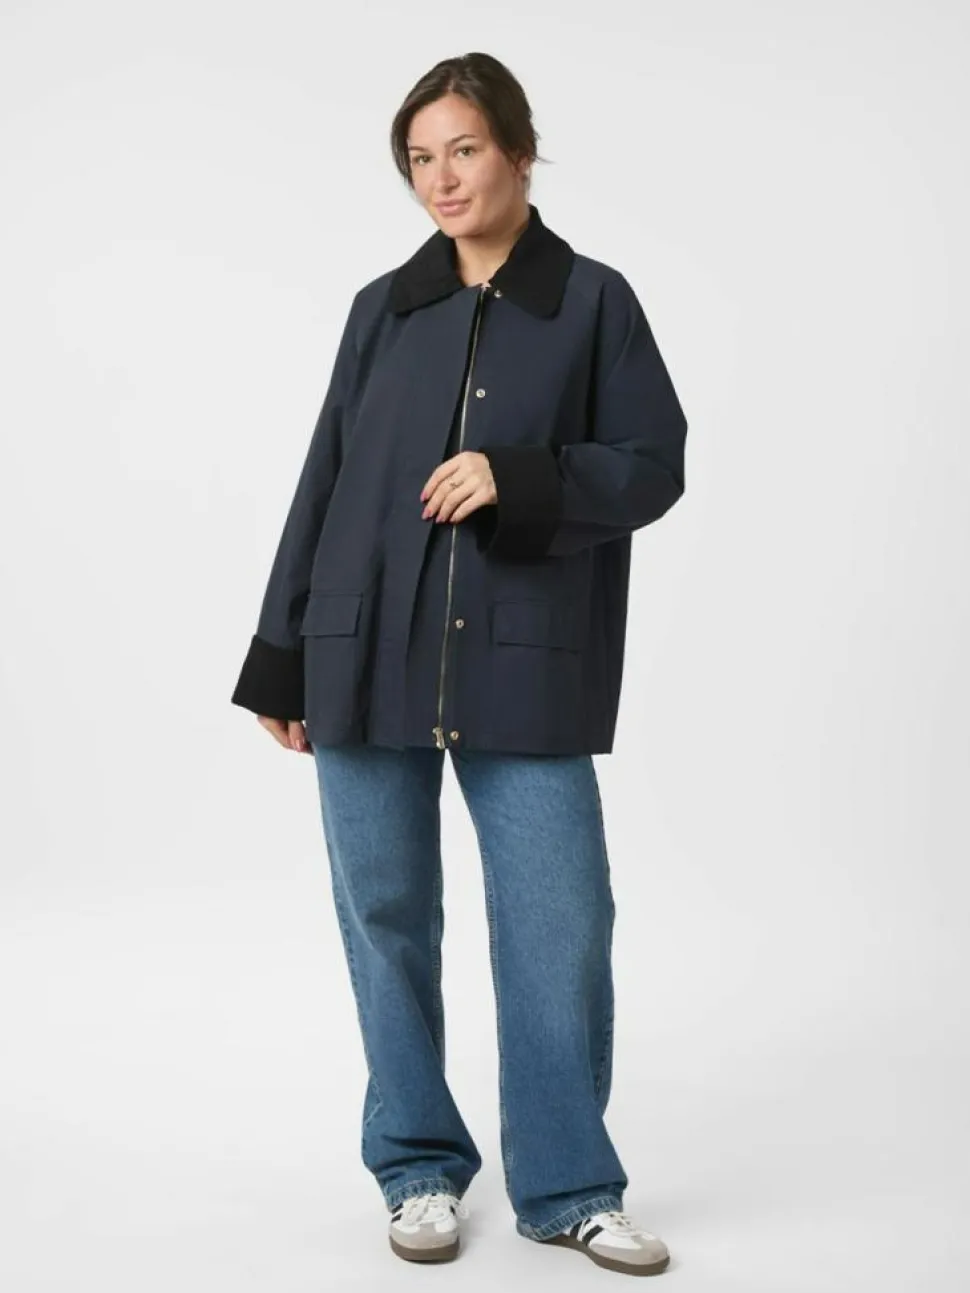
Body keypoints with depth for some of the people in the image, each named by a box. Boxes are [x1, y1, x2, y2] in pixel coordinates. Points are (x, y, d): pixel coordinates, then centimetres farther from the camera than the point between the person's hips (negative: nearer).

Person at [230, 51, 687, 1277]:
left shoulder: (593, 301, 4)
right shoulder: (383, 308, 10)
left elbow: (653, 466, 0)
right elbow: (323, 482, 10)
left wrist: (518, 479, -17)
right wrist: (280, 658, 8)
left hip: (525, 669, -2)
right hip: (368, 663, 2)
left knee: (562, 926, -2)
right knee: (387, 921, 6)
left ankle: (566, 1187, 15)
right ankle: (418, 1170, 23)